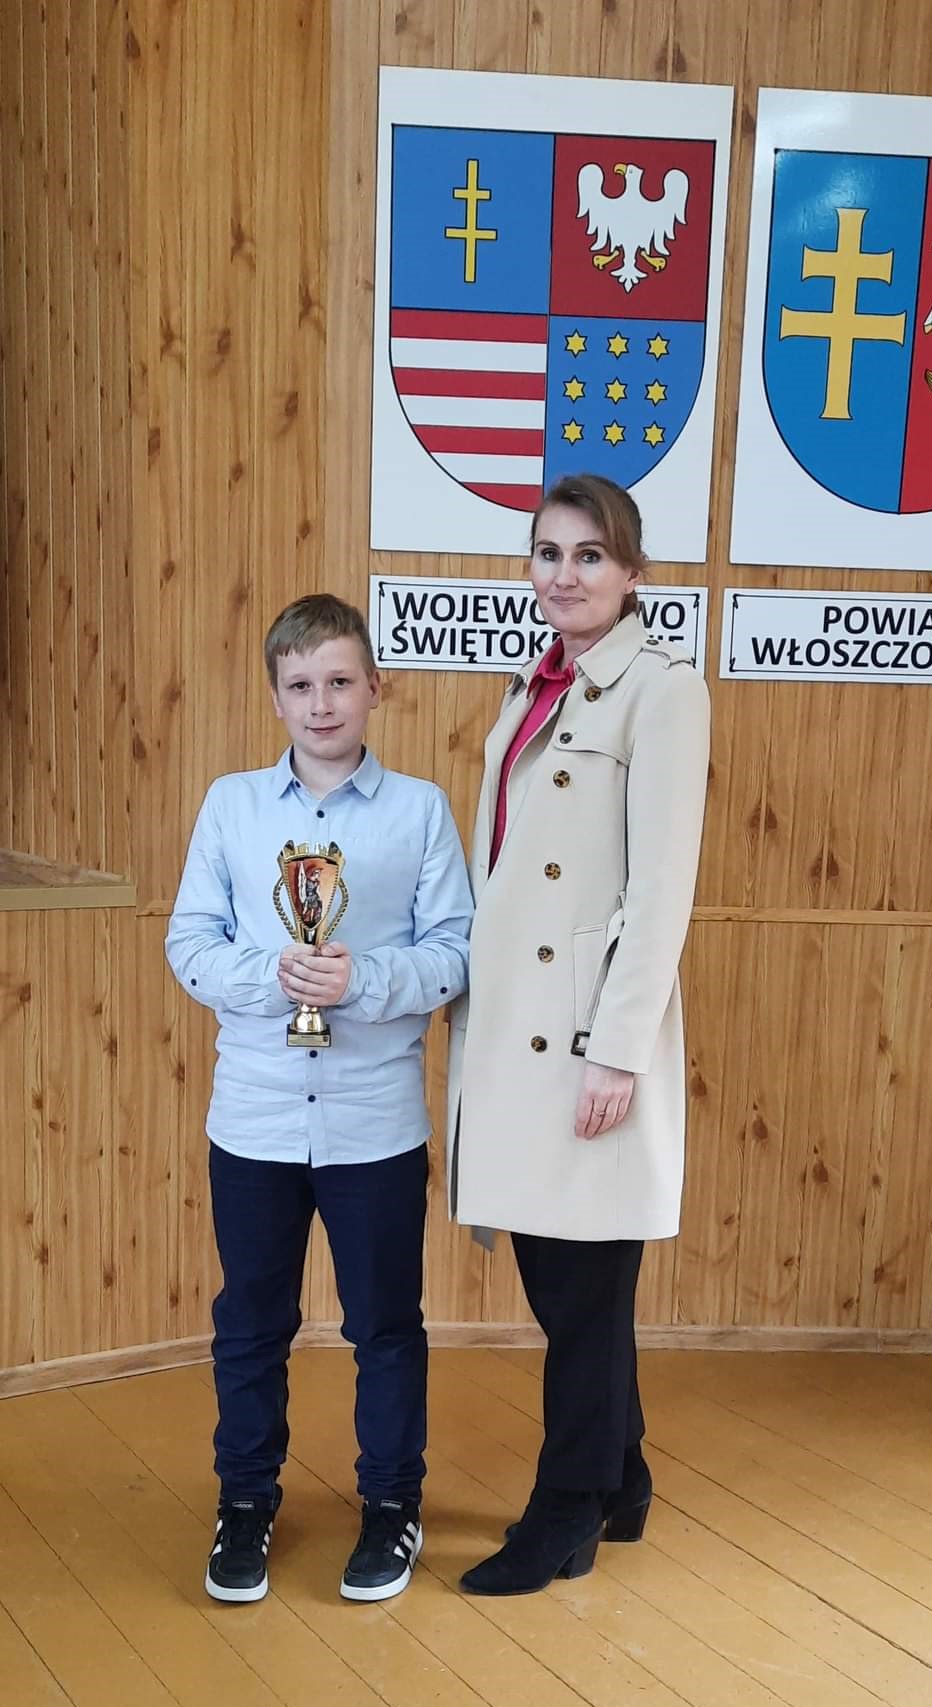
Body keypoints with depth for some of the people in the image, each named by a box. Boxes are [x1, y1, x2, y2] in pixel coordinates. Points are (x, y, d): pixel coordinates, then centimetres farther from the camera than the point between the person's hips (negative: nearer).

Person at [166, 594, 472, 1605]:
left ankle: (392, 1502, 33)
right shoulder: (230, 805, 1)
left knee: (386, 1321, 12)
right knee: (250, 1320, 15)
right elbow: (190, 943, -1)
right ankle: (246, 1500, 35)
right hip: (253, 1115, 2)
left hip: (376, 1121, -1)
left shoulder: (419, 809, -3)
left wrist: (364, 981, -21)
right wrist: (272, 979, -18)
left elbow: (454, 953, -5)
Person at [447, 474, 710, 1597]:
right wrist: (474, 1014, 12)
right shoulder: (534, 690, 14)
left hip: (588, 1033, -7)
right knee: (552, 1273, 16)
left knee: (584, 1288, 6)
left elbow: (662, 883, -15)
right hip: (512, 1026, 8)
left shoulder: (660, 686, -9)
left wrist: (618, 1050, -18)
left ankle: (568, 1517, 24)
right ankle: (617, 1480, 35)